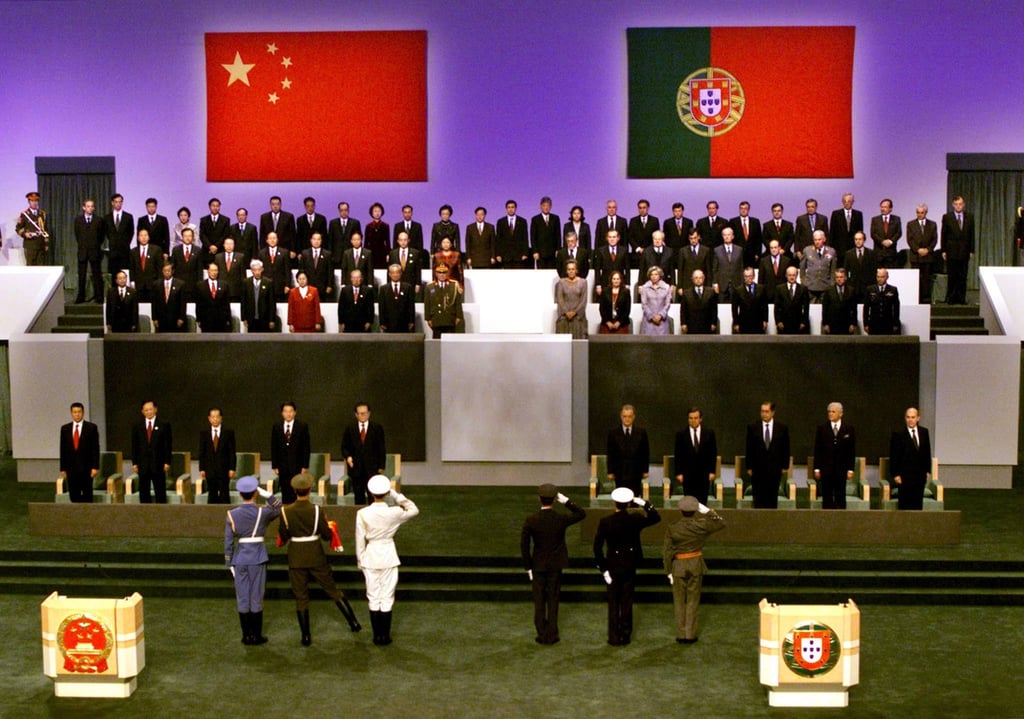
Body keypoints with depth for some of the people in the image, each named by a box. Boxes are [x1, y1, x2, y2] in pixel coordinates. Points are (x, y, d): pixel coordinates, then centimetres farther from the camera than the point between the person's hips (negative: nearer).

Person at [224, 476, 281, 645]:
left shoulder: (232, 515, -4)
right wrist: (265, 493, 0)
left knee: (242, 598, 9)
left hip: (239, 559, 2)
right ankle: (256, 636, 10)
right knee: (256, 598, 6)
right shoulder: (263, 513, -8)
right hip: (257, 559, -2)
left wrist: (230, 564, 7)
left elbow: (228, 542, -2)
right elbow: (279, 508, 13)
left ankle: (246, 636, 13)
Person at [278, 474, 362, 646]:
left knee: (301, 598, 9)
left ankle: (306, 637, 12)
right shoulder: (316, 510, -13)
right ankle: (354, 623, 19)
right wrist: (326, 523, 10)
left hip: (296, 559, 0)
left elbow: (283, 537, -2)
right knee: (333, 590, 13)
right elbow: (327, 535, -8)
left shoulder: (286, 511, -10)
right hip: (316, 557, 0)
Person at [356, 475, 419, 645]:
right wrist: (396, 495, -2)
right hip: (388, 557, 0)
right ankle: (385, 636, 11)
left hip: (370, 558, 1)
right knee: (387, 598, 8)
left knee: (373, 598, 10)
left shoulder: (363, 514, -13)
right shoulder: (394, 513, -14)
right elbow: (414, 510, 5)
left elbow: (360, 540, -5)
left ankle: (377, 636, 14)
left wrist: (360, 561, 8)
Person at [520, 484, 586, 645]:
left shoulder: (531, 520, -14)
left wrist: (528, 567, -1)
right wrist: (567, 501, -2)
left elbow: (523, 545, -11)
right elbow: (582, 514, 5)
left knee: (539, 601, 10)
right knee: (553, 601, 10)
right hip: (556, 565, 1)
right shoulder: (561, 519, -13)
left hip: (538, 565, 0)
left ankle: (542, 634, 13)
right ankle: (552, 635, 13)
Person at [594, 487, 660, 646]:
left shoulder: (605, 522, -16)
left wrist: (603, 568, -9)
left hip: (613, 567, -1)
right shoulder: (635, 520, -12)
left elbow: (597, 546, -16)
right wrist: (644, 504, 1)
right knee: (627, 603, 12)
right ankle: (625, 636, 17)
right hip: (630, 567, 1)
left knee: (613, 603, 10)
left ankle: (614, 637, 13)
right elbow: (656, 518, 5)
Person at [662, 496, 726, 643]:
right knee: (693, 601, 10)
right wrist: (707, 511, 6)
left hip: (678, 566, 0)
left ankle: (681, 635, 13)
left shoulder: (672, 528, -9)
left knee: (679, 601, 10)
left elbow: (667, 552, -7)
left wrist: (668, 571, 1)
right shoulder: (700, 525, -11)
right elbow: (721, 523, 5)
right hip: (696, 565, 0)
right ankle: (690, 635, 10)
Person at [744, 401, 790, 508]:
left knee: (773, 500, 3)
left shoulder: (782, 428, 3)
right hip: (758, 470, 0)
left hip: (775, 470, 0)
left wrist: (784, 466, 1)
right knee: (759, 501, 0)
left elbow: (786, 449, 6)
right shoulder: (752, 428, 2)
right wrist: (749, 467, -1)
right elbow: (749, 449, 3)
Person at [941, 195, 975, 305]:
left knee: (963, 277, 3)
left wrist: (972, 250, 3)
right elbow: (944, 235, 2)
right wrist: (943, 250, -3)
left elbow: (972, 235, 8)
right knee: (952, 276, 0)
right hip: (951, 251, -2)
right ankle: (951, 298, 7)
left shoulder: (970, 217, 8)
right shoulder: (947, 217, 2)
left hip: (964, 251, 2)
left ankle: (961, 298, 9)